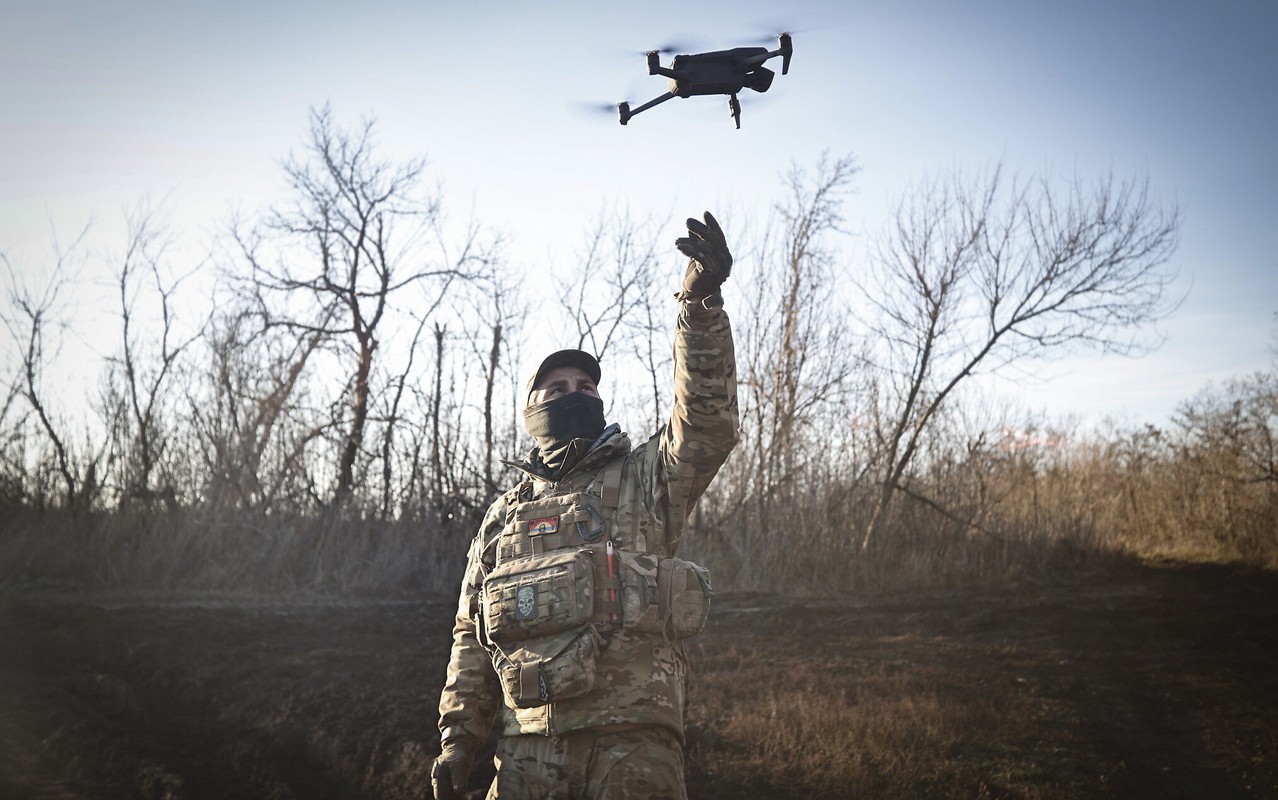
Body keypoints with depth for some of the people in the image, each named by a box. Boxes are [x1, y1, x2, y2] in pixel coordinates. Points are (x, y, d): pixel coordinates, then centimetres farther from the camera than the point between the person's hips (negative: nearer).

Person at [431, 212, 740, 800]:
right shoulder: (503, 515, 20)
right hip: (529, 744, 2)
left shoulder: (644, 480, 12)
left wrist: (701, 301, -18)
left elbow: (706, 420, -7)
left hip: (633, 742, -2)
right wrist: (458, 735, 8)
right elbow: (471, 638, 20)